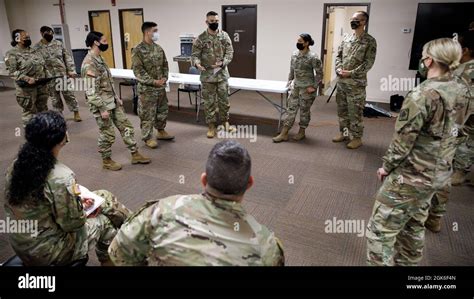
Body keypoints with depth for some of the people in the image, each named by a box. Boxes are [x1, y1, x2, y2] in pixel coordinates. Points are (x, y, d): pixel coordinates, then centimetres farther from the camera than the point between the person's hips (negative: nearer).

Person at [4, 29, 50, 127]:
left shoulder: (33, 51, 11)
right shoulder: (11, 54, -8)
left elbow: (42, 65, 19)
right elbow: (12, 72, -15)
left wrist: (48, 76, 5)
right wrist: (27, 79, -26)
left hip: (42, 85, 6)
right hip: (26, 87, -6)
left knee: (43, 108, 15)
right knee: (29, 110, 0)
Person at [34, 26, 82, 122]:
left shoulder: (58, 43, 4)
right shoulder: (37, 48, -2)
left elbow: (67, 57, 4)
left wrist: (71, 70, -5)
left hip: (64, 75, 1)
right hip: (49, 78, -1)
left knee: (69, 95, 6)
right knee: (55, 98, 10)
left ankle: (76, 113, 16)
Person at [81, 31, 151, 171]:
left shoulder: (99, 58, 9)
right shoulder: (89, 64, -21)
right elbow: (91, 91, -24)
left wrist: (117, 97, 15)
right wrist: (102, 109, -22)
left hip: (113, 101, 9)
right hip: (102, 104, -9)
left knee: (126, 127, 11)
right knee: (107, 134, 4)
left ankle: (135, 155, 21)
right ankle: (106, 161, 24)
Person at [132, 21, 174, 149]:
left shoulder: (158, 48, 8)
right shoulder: (138, 50, -12)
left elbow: (165, 64, 14)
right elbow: (138, 70, -16)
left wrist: (165, 78, -3)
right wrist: (153, 81, -19)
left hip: (161, 87, 7)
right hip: (147, 88, -7)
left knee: (162, 110, 16)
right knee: (147, 114, 1)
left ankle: (161, 131, 35)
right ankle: (148, 138, 13)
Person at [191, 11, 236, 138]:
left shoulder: (224, 36, 1)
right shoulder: (201, 38, -5)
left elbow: (230, 52, -1)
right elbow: (195, 55, -5)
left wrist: (222, 63, -19)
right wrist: (197, 62, -29)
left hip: (222, 74, 2)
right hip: (207, 76, -2)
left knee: (224, 100, 10)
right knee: (209, 102, 6)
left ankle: (225, 122, 27)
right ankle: (211, 126, 18)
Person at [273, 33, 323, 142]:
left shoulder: (312, 57, -15)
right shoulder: (294, 54, 3)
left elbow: (319, 73, -11)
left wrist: (314, 86, -13)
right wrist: (290, 79, 13)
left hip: (307, 88, -6)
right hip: (296, 87, 6)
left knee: (304, 110, 6)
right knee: (291, 108, 5)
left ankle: (301, 132, 24)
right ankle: (284, 134, 8)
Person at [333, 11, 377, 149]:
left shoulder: (370, 41, -7)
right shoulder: (346, 38, 10)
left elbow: (368, 62, -12)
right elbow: (338, 55, 11)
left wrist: (351, 73, -18)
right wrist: (339, 69, -8)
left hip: (356, 83, -6)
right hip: (341, 81, 6)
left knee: (355, 111, 0)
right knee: (342, 109, 14)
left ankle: (357, 137, 12)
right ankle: (343, 133, 29)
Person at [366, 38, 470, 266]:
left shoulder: (422, 95, -23)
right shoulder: (462, 90, 1)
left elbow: (403, 140, -19)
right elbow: (450, 132, 11)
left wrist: (387, 167, -6)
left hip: (410, 176, -9)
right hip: (440, 173, 9)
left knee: (380, 229, 1)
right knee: (414, 224, 25)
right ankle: (407, 262, 41)